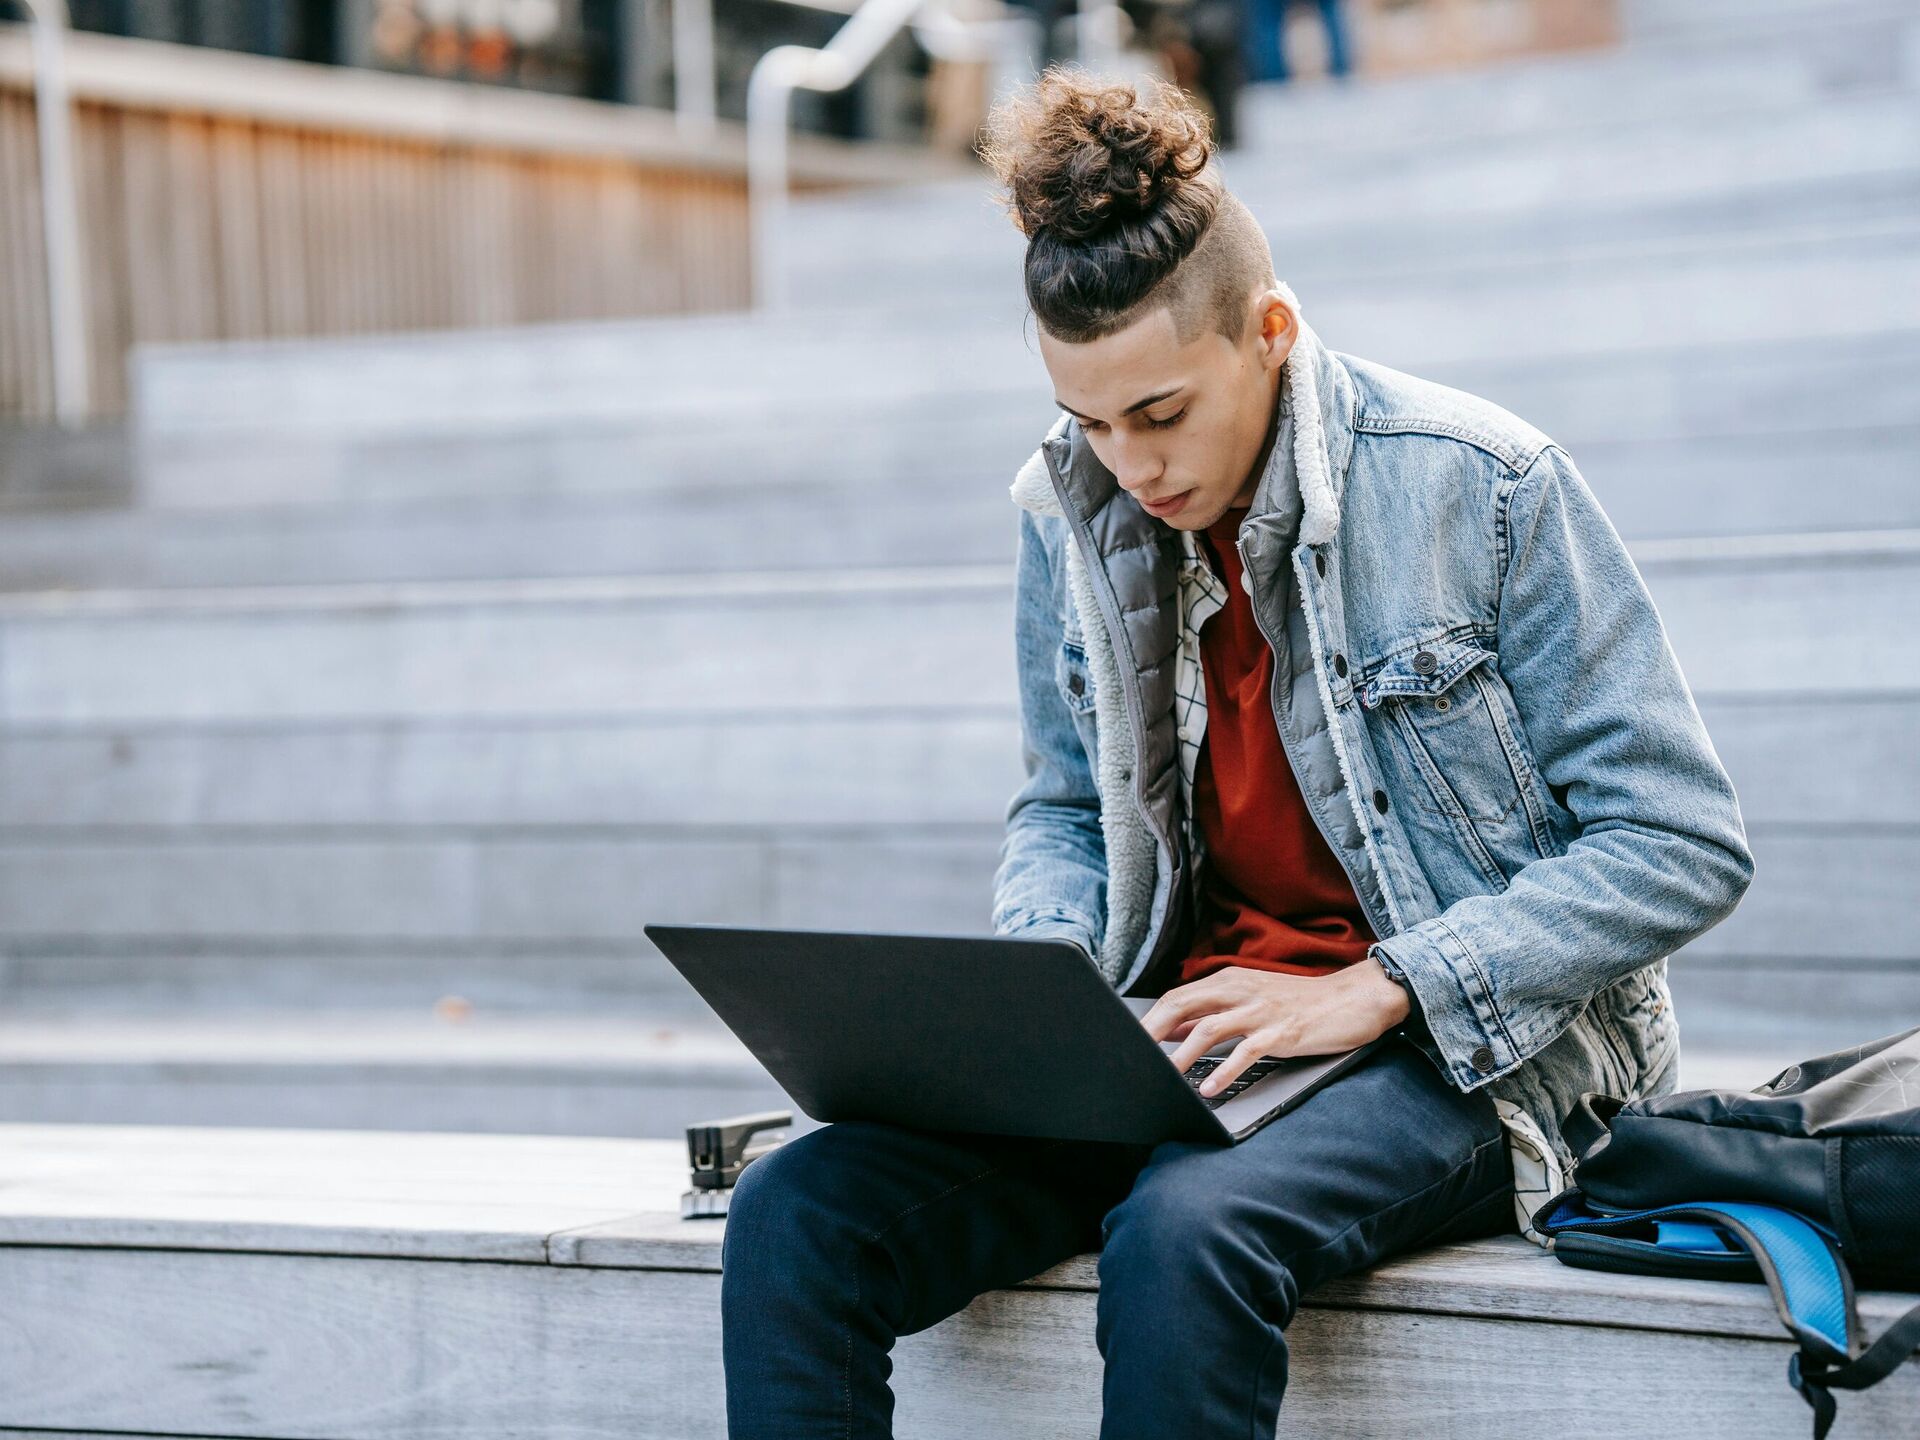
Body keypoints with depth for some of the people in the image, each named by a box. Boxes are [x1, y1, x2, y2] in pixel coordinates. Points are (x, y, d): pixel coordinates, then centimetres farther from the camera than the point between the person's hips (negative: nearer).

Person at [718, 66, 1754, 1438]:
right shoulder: (1067, 509, 5)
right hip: (1170, 1040, 5)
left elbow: (1685, 844, -9)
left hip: (1466, 1047, -5)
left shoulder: (1479, 484, -10)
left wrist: (1372, 991, -18)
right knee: (794, 1213, -20)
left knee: (1187, 1233, -38)